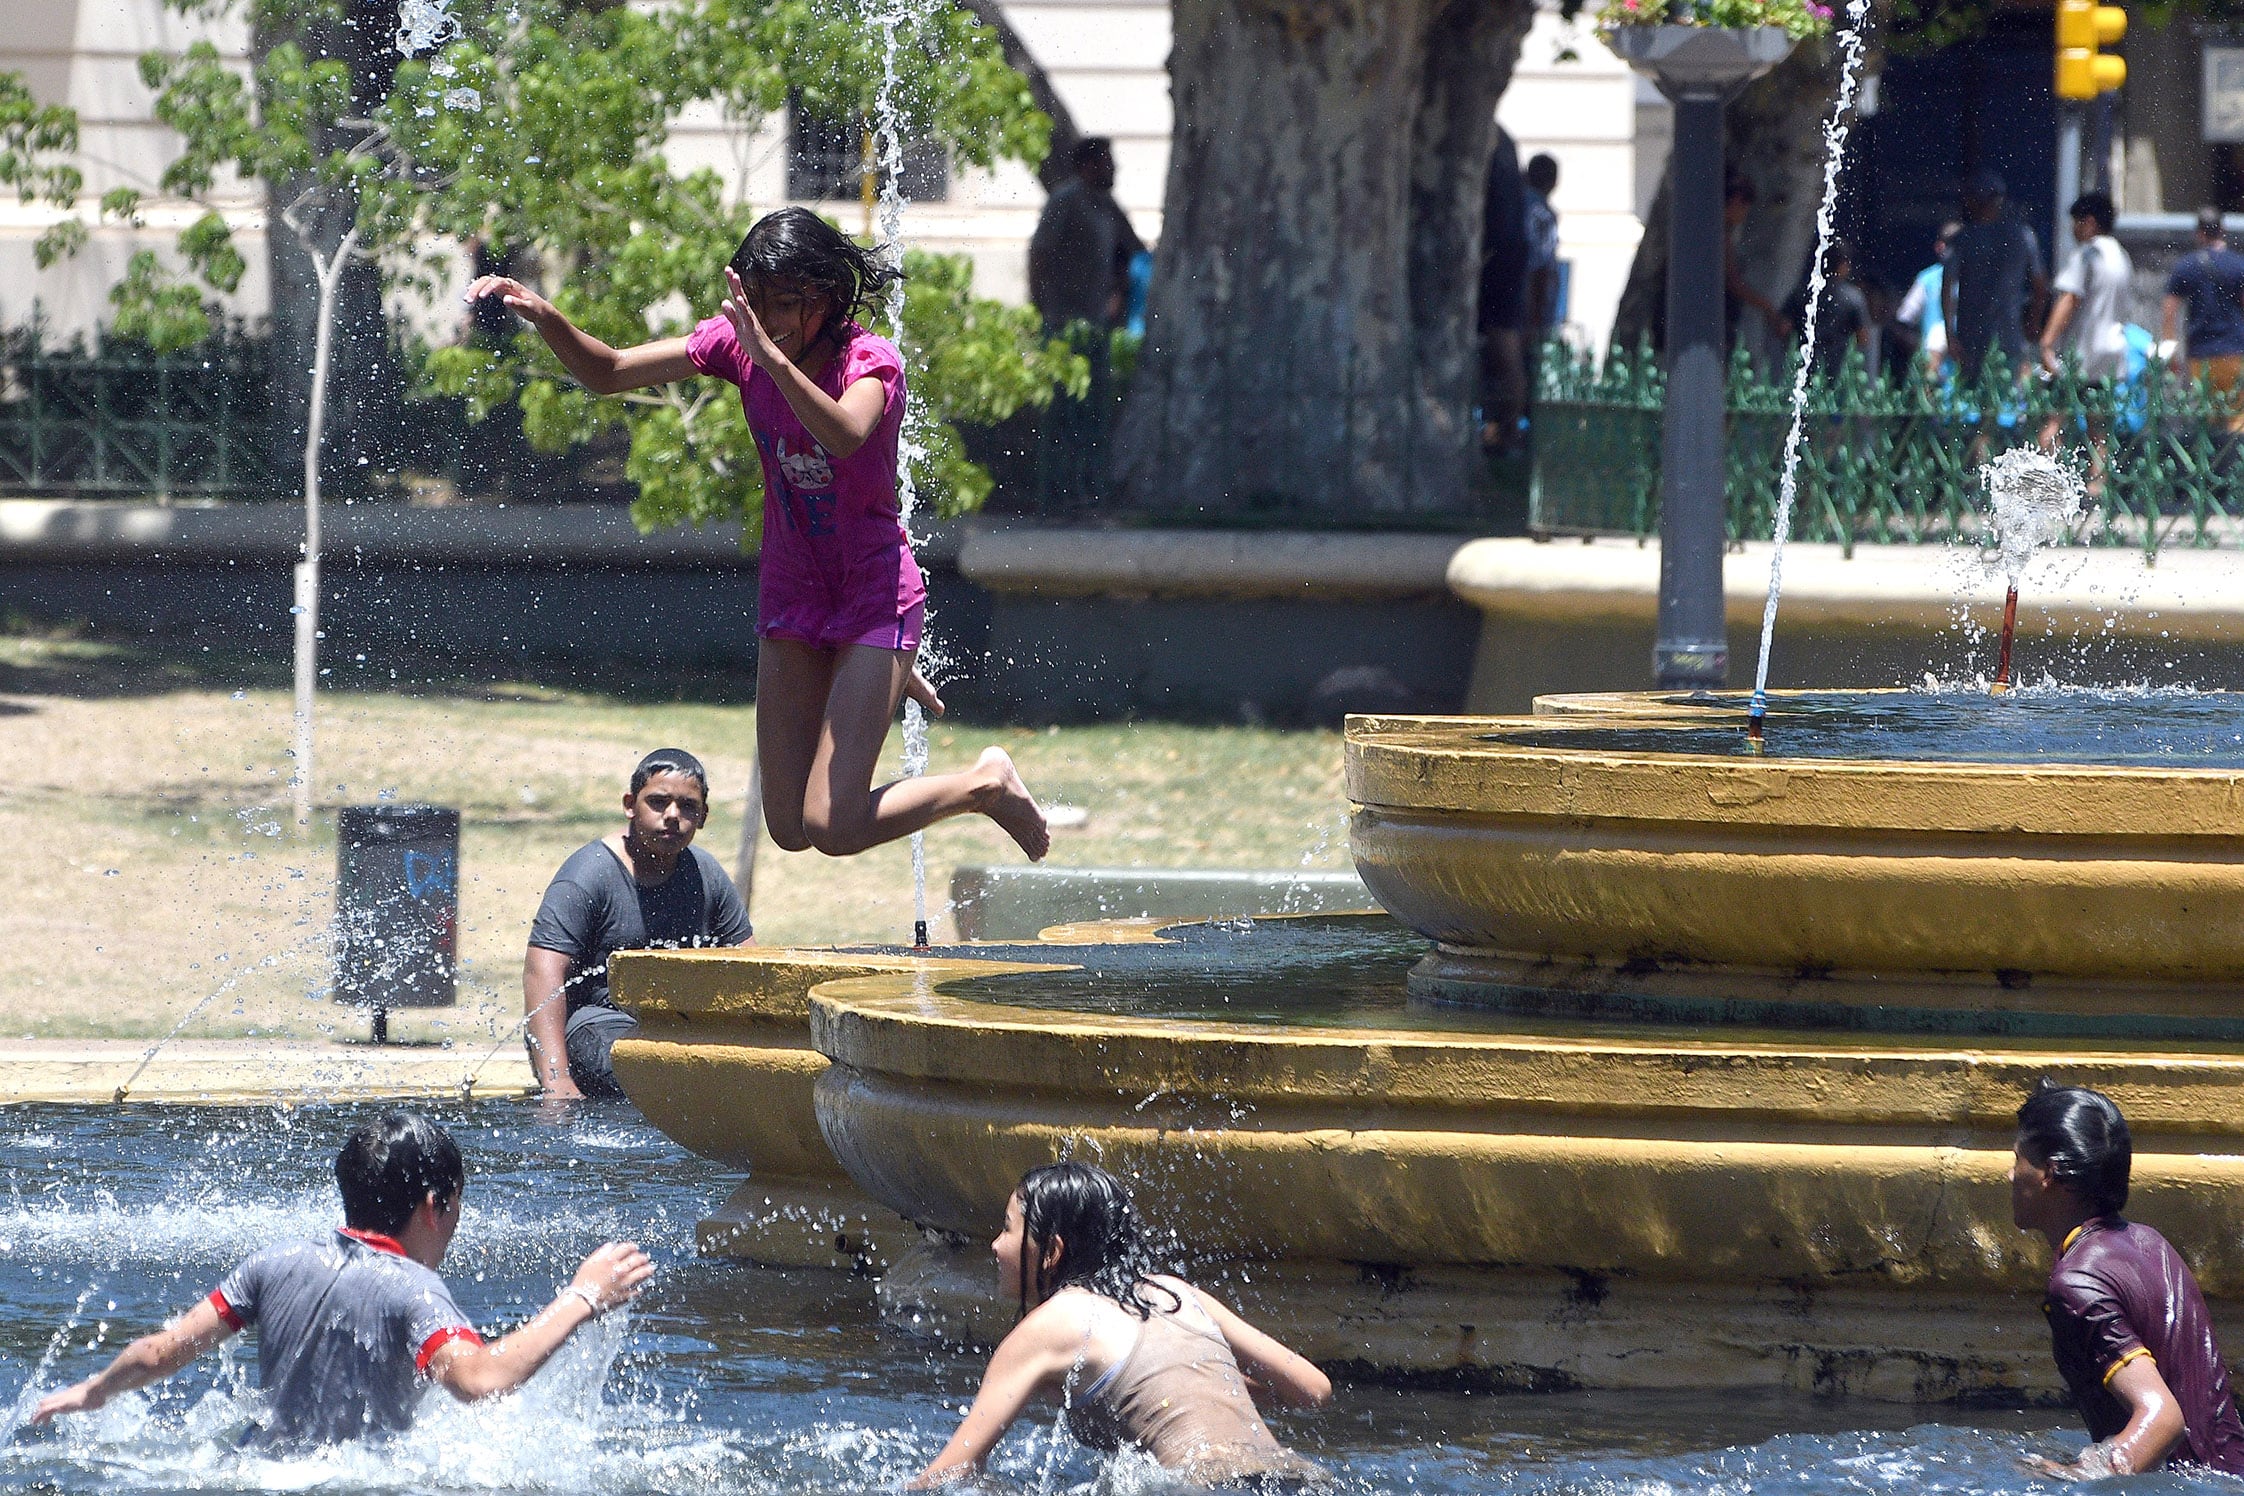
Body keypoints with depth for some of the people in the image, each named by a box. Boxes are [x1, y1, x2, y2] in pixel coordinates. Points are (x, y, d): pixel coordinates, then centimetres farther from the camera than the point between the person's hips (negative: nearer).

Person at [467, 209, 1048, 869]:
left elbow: (844, 436, -45)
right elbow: (606, 372, -4)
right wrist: (545, 317, -23)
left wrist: (772, 355, -58)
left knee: (832, 827, -17)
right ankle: (885, 681, 37)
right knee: (789, 829, 9)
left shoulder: (869, 361, -21)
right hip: (791, 588, 6)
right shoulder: (740, 343, -6)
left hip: (873, 592, -6)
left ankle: (987, 784, 11)